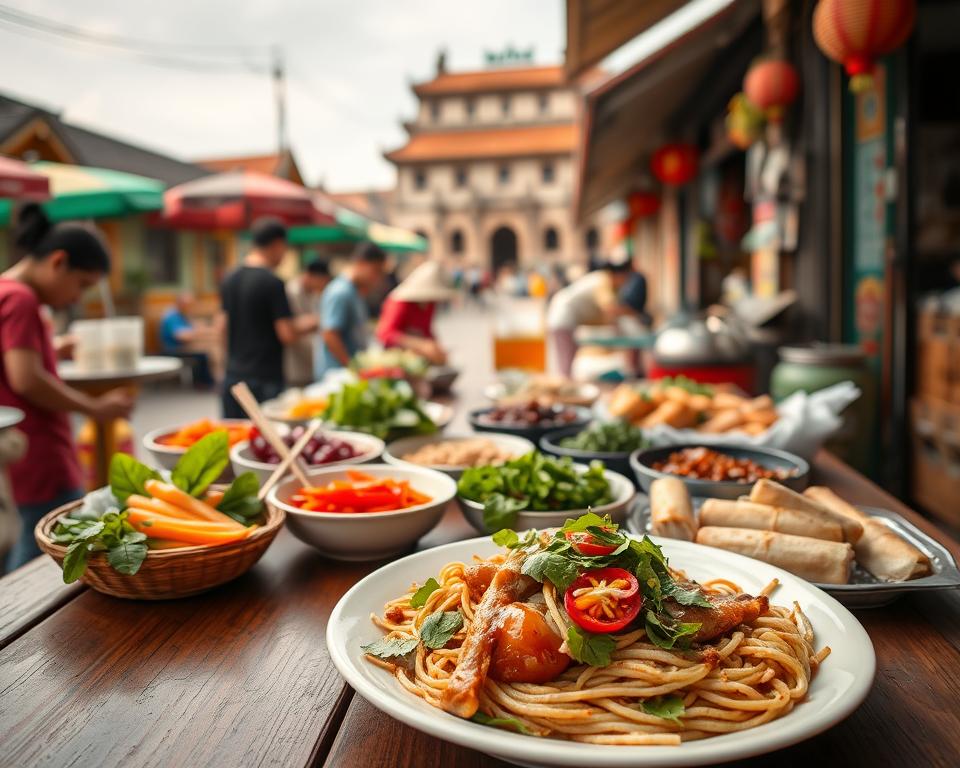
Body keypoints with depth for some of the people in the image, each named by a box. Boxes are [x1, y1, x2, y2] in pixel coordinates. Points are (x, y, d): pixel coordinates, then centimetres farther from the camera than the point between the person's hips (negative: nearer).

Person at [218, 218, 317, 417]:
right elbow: (287, 335, -16)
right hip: (265, 380, -7)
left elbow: (223, 327, 16)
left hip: (233, 376, 7)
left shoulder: (230, 280, 8)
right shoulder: (272, 283, -14)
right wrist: (308, 325, 3)